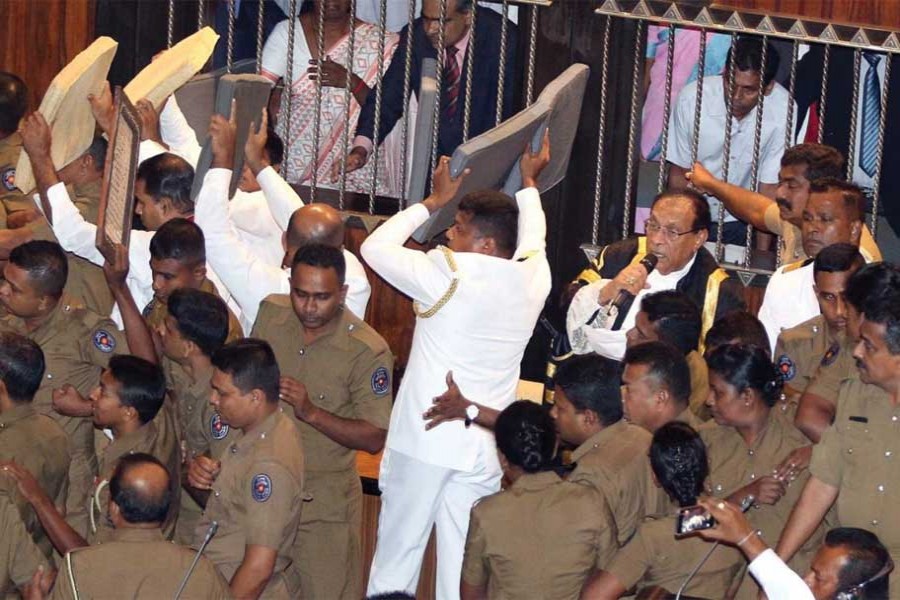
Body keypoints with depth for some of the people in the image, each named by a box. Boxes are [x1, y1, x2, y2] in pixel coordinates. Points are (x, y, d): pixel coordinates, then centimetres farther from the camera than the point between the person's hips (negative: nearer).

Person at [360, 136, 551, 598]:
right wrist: (529, 184, 42)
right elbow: (532, 239, 26)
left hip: (423, 440, -4)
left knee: (396, 561, 4)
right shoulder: (533, 279, 2)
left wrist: (432, 202, 12)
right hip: (485, 450, 4)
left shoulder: (448, 274, -11)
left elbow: (375, 247, 2)